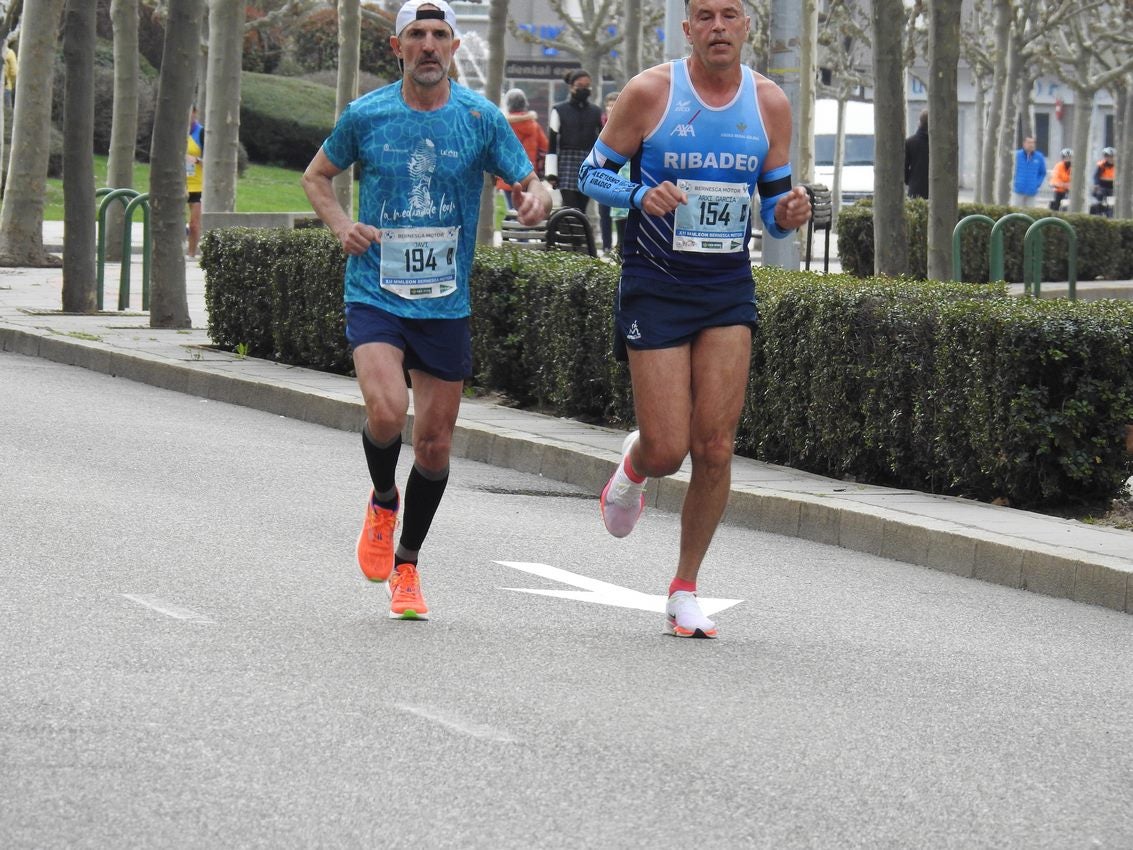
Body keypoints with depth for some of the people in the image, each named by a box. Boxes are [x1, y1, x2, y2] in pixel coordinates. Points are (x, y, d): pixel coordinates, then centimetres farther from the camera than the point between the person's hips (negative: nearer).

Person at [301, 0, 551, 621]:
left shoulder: (481, 118, -1)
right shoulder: (365, 115, -1)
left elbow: (532, 185, 3)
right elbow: (316, 176, 14)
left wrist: (535, 201, -22)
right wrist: (340, 224, -5)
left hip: (446, 306, 2)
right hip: (375, 295, -2)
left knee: (434, 443, 6)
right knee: (386, 412, -24)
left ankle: (406, 565, 27)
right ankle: (382, 501, 9)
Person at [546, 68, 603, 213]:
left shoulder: (596, 112, 10)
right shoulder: (559, 110, 1)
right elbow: (552, 144, -1)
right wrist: (551, 173, -7)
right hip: (567, 164, -3)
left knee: (581, 210, 4)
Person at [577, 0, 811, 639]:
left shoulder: (770, 103, 3)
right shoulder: (650, 92, -7)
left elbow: (775, 205, 11)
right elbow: (593, 173, 0)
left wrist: (789, 215, -13)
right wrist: (641, 195, -20)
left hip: (729, 291, 3)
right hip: (655, 286, -3)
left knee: (715, 448, -5)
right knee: (667, 451, -7)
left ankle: (686, 590, 10)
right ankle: (633, 466, 32)